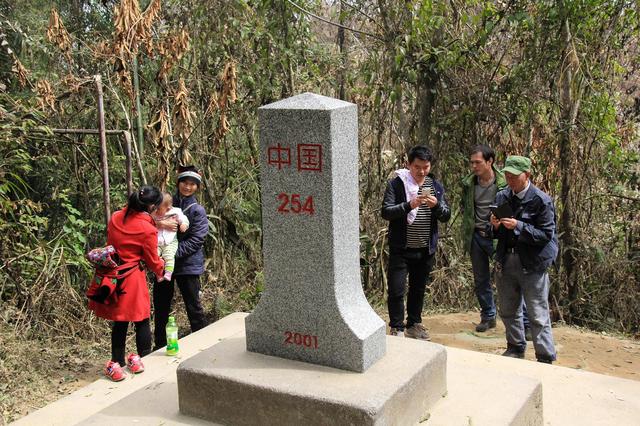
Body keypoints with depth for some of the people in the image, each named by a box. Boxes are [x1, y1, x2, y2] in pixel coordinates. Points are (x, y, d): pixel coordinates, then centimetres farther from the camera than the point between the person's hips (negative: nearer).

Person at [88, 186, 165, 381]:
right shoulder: (147, 230, -16)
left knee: (120, 321, 14)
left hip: (113, 275, 6)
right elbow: (153, 261, -3)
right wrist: (162, 269, 17)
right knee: (142, 320, 11)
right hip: (133, 279, -6)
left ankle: (117, 364, 18)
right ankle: (143, 359, 19)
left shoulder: (116, 218, 0)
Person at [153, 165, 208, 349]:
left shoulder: (198, 211, -2)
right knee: (160, 305, 12)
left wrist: (173, 253, -21)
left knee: (193, 306, 0)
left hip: (187, 264, -4)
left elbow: (195, 241, -11)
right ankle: (160, 346, 26)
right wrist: (159, 223, -21)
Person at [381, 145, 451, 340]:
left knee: (418, 289, 16)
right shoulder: (396, 184, -7)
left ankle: (414, 324, 31)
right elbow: (386, 212, -15)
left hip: (426, 249, 4)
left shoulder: (435, 186, 6)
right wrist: (409, 205, -29)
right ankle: (397, 328, 10)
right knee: (396, 290, -4)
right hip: (401, 249, -4)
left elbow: (446, 215, 3)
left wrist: (436, 205, -19)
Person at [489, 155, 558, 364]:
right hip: (506, 261, 6)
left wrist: (518, 226, -23)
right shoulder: (502, 197, 5)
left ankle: (546, 358, 9)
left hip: (532, 264, -6)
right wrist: (495, 226, -10)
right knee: (508, 310, 17)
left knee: (538, 315, -1)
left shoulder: (541, 201, -11)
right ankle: (516, 348, 34)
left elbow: (545, 235, -14)